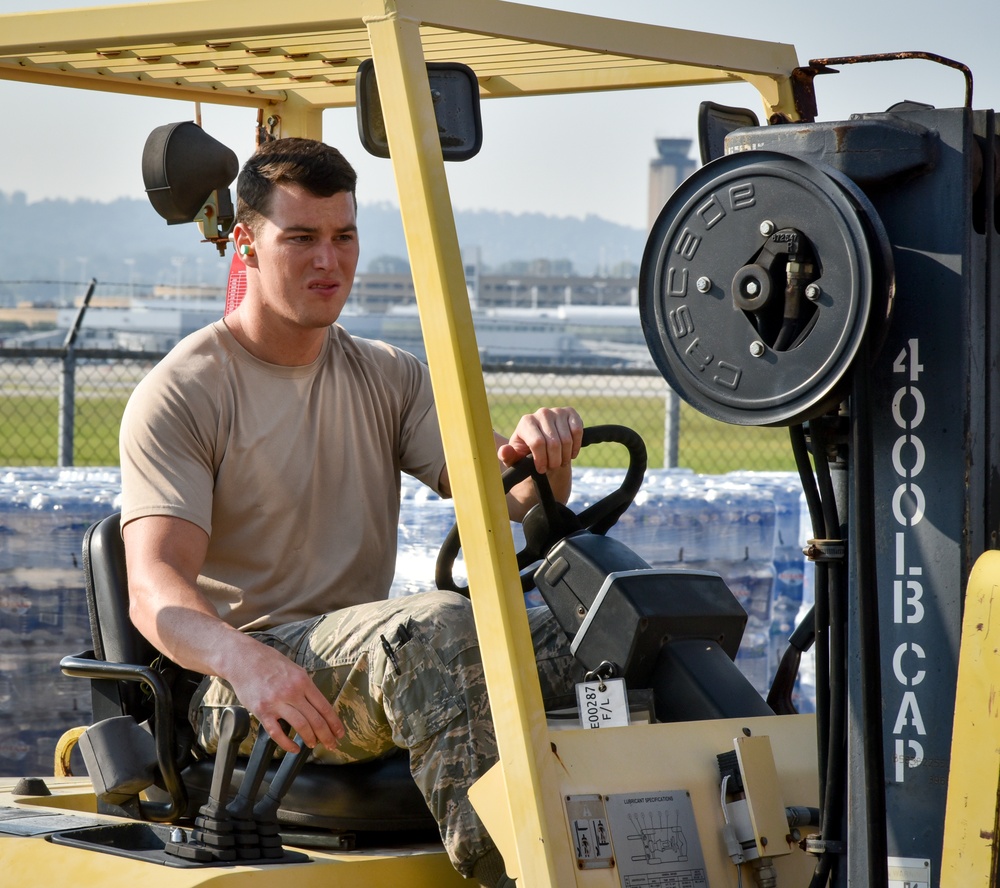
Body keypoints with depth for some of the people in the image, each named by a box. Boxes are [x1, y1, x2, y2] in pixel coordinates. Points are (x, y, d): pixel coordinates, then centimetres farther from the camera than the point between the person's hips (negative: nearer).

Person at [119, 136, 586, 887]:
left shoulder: (389, 378, 16)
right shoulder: (180, 395, -3)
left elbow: (505, 505, 4)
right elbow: (156, 588, -16)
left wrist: (542, 458, -22)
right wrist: (246, 661, -38)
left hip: (371, 661, 6)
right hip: (234, 682, -6)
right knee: (436, 623, -36)